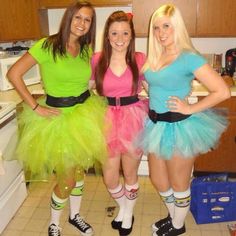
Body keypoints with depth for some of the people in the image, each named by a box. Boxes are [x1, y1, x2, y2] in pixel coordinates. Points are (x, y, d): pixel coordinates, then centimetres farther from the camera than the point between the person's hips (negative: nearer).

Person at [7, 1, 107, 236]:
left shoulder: (86, 49, 3)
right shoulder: (47, 46, -14)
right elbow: (14, 74, -15)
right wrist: (35, 107, -15)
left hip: (84, 113, 6)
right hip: (58, 117, -5)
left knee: (79, 170, 18)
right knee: (67, 179, 3)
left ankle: (74, 215, 42)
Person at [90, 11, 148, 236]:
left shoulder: (140, 59, -4)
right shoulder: (97, 59, -2)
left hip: (133, 118, -1)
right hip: (108, 120, 1)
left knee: (130, 174, 14)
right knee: (109, 178, 8)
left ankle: (128, 215, 42)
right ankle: (122, 208, 43)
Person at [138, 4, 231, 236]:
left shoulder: (189, 58, -16)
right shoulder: (153, 58, 4)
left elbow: (222, 91, -19)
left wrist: (190, 109, -17)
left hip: (179, 128, -7)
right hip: (156, 126, 7)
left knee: (178, 183, 14)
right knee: (158, 180, 21)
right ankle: (173, 216, 48)